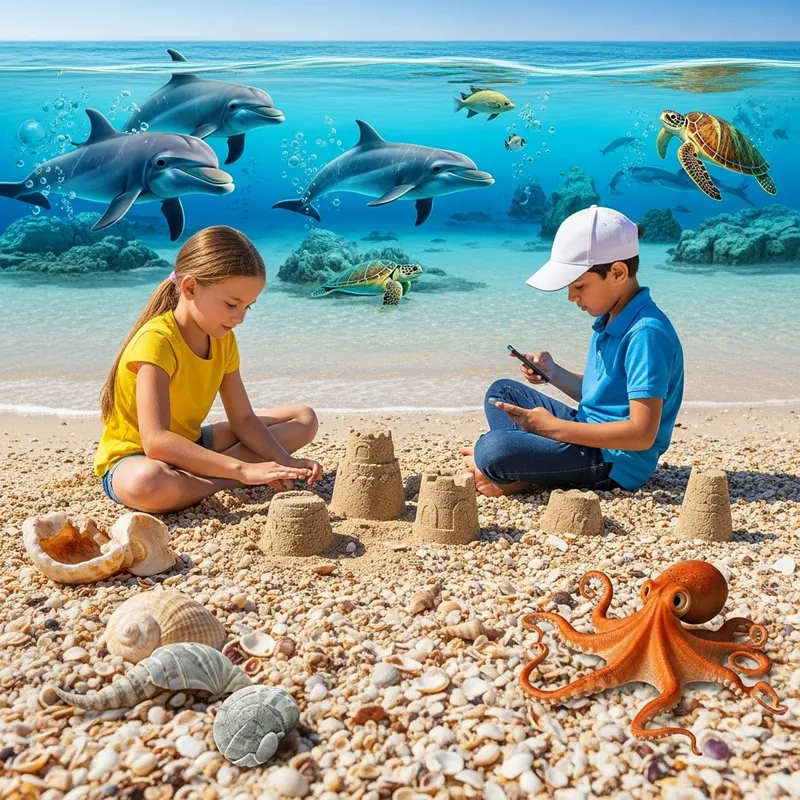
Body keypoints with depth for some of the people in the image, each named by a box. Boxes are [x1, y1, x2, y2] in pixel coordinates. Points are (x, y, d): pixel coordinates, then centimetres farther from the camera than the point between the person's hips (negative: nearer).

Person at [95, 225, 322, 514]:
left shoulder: (223, 340, -2)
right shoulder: (156, 341, -26)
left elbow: (243, 419, 0)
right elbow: (156, 442, -37)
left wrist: (285, 462, -19)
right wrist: (242, 470, -40)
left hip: (188, 446, 8)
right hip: (133, 458, -8)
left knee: (304, 418, 4)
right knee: (148, 482, -46)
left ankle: (194, 478, -13)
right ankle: (226, 483, -15)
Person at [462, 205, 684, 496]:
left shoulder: (646, 333, -23)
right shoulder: (610, 320, 7)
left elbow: (642, 434, -26)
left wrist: (553, 427, -23)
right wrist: (554, 373, 1)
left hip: (616, 460, -10)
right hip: (591, 433, 10)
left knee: (492, 450, -28)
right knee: (502, 391, 17)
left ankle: (523, 478, 5)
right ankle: (529, 465, -5)